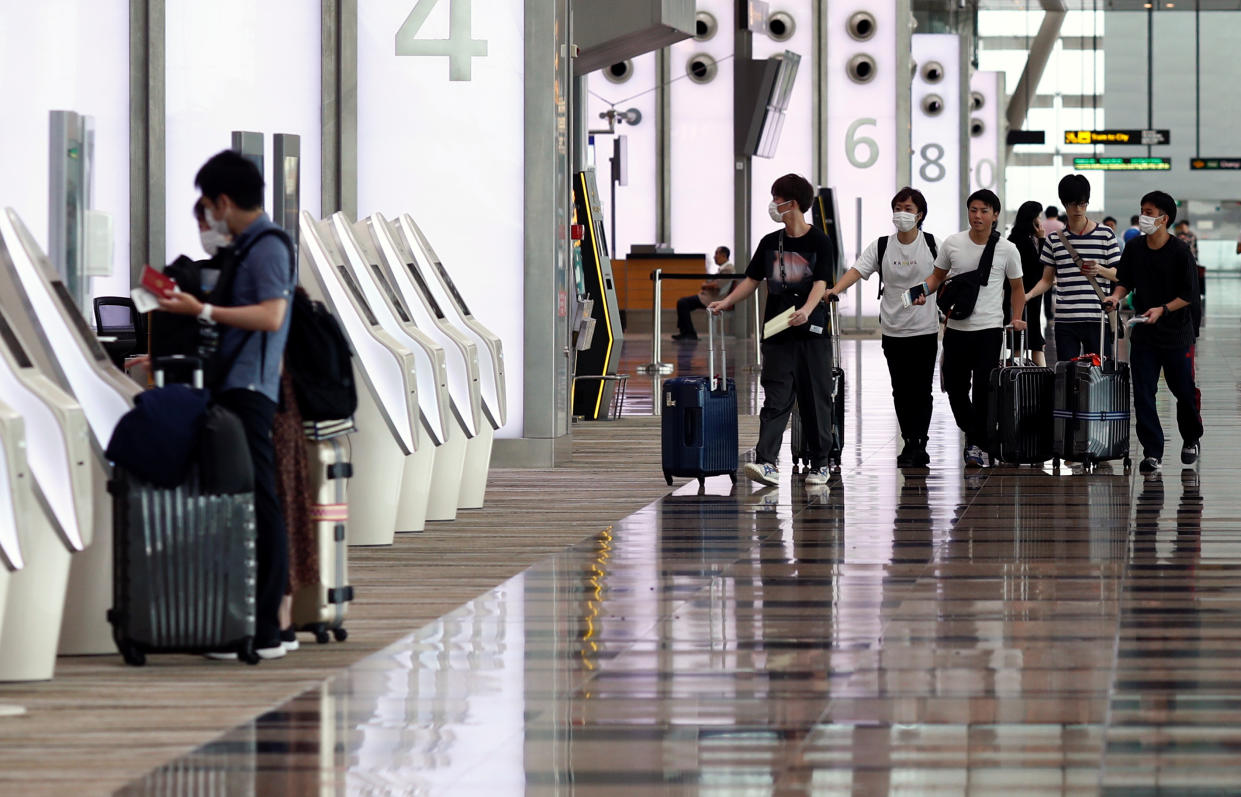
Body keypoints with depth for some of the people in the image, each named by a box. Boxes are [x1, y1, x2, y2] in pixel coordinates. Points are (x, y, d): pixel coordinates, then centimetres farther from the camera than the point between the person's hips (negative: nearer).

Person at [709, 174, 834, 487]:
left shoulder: (819, 242, -3)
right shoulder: (770, 243, 10)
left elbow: (821, 283, -13)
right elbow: (752, 280, 15)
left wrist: (806, 310, -31)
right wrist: (726, 302, 1)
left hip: (811, 332, -3)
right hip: (777, 332, 3)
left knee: (815, 399, 3)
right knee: (776, 399, -6)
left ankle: (819, 464, 13)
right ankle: (766, 462, -17)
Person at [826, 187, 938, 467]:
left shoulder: (931, 245, -1)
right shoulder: (881, 246, 2)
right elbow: (857, 270, -9)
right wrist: (835, 290, -26)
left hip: (925, 329, -2)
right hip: (893, 330, 2)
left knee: (921, 390, -2)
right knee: (901, 391, 6)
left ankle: (917, 445, 3)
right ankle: (911, 443, 14)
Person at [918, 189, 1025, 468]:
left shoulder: (1007, 250, -1)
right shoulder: (952, 244, 2)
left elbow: (1017, 288, 10)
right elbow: (937, 276, 14)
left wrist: (1016, 319, -1)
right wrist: (923, 291, -6)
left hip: (989, 329, -2)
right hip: (956, 327, 3)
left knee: (983, 388, -10)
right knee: (955, 388, 8)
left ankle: (975, 443, 1)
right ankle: (972, 432, 32)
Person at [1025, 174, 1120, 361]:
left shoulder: (1105, 234, 4)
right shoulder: (1054, 239, 10)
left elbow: (1119, 275, 6)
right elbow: (1047, 280, 13)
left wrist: (1100, 270, -15)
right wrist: (1029, 294, -6)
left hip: (1097, 318, -2)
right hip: (1065, 319, 2)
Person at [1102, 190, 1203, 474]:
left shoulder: (1180, 251, -11)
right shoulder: (1134, 248, 1)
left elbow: (1189, 294, -9)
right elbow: (1125, 281, 12)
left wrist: (1163, 309, -19)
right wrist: (1117, 295, -9)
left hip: (1177, 333, -3)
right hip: (1143, 334, 3)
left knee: (1184, 391, 8)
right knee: (1143, 394, -4)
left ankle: (1192, 438, 33)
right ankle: (1152, 453, 1)